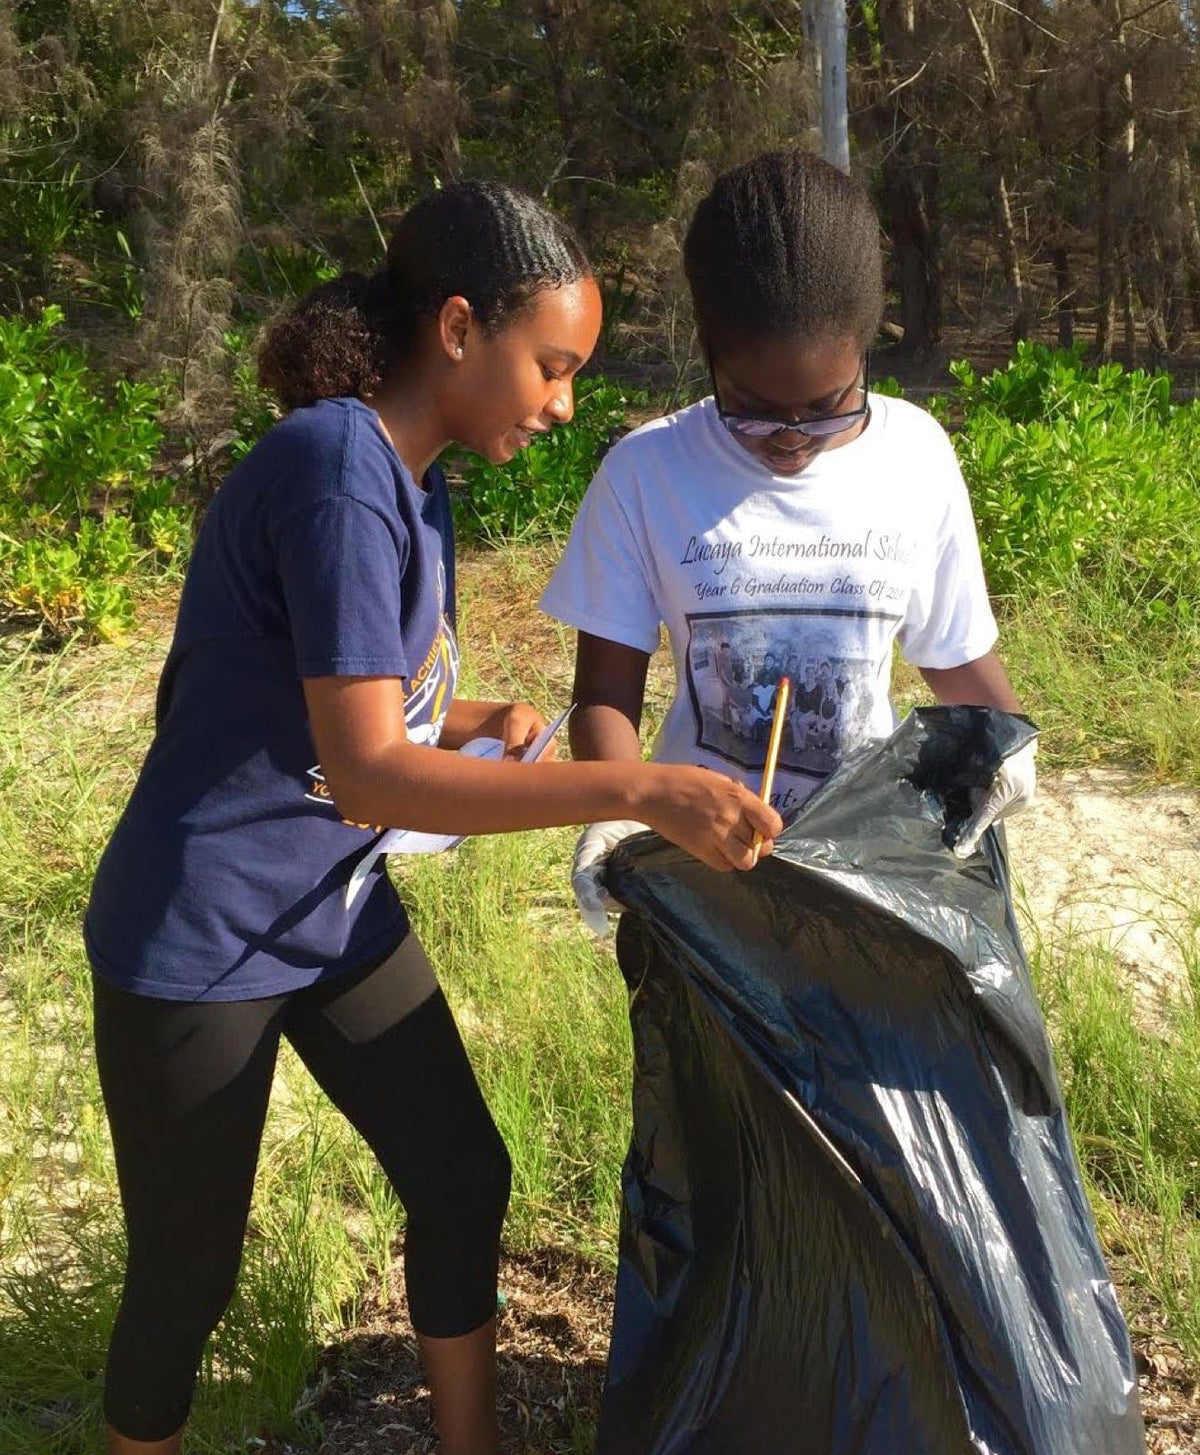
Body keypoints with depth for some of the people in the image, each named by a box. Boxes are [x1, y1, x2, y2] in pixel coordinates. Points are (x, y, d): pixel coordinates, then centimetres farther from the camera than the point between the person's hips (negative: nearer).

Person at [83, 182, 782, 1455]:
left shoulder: (412, 477, 3)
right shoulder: (339, 473, -26)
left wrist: (491, 722, -7)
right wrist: (637, 789, -34)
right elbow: (364, 771, -32)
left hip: (334, 910, 9)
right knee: (188, 1274, 8)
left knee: (463, 1179, 14)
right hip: (197, 944, -8)